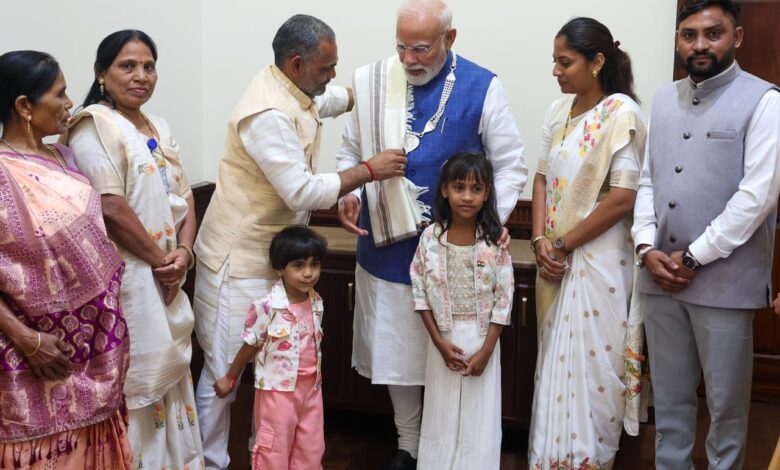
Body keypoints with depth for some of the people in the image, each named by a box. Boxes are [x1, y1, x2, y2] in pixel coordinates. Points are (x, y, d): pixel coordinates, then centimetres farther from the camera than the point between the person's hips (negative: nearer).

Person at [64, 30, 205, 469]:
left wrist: (183, 253, -4)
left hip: (167, 279, 8)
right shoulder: (96, 124, -11)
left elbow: (184, 198, 14)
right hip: (126, 278, -8)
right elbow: (111, 207, -20)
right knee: (136, 383, -2)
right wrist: (161, 262, -12)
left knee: (169, 374, 16)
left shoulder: (160, 127, 14)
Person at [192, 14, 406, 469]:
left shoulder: (296, 90, 5)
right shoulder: (267, 114, -27)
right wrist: (369, 170, -21)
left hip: (276, 254, 10)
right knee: (226, 369, 3)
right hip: (240, 260, -10)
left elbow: (337, 98, 30)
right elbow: (304, 192, -30)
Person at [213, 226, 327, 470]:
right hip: (277, 391, -5)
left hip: (311, 388, 5)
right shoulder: (265, 307, -19)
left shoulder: (317, 303, -2)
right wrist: (230, 379, 4)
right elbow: (250, 347, -6)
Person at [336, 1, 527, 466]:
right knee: (395, 350, 14)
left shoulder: (482, 88, -8)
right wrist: (348, 194, -9)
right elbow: (350, 151, 10)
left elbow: (511, 165, -1)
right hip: (386, 246, 3)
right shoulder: (371, 82, -1)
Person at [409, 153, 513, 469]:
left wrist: (486, 350, -11)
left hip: (482, 338, -1)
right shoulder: (431, 238, -6)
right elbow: (421, 293, -2)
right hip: (444, 338, 1)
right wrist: (439, 341, -8)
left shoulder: (494, 240, -9)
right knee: (441, 415, 11)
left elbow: (504, 298, -7)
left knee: (479, 418, 7)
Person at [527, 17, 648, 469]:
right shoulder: (559, 111, 8)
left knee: (588, 365, 2)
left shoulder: (621, 114, -13)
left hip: (597, 260, -7)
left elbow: (622, 198, -18)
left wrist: (563, 245, -12)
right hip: (555, 260, 7)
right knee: (557, 361, 15)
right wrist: (540, 241, -4)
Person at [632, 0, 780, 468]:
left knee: (727, 401, 8)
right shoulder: (665, 99, 11)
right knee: (669, 395, 15)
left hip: (724, 280, -5)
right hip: (661, 275, 5)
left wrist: (693, 257, -13)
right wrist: (647, 247, -2)